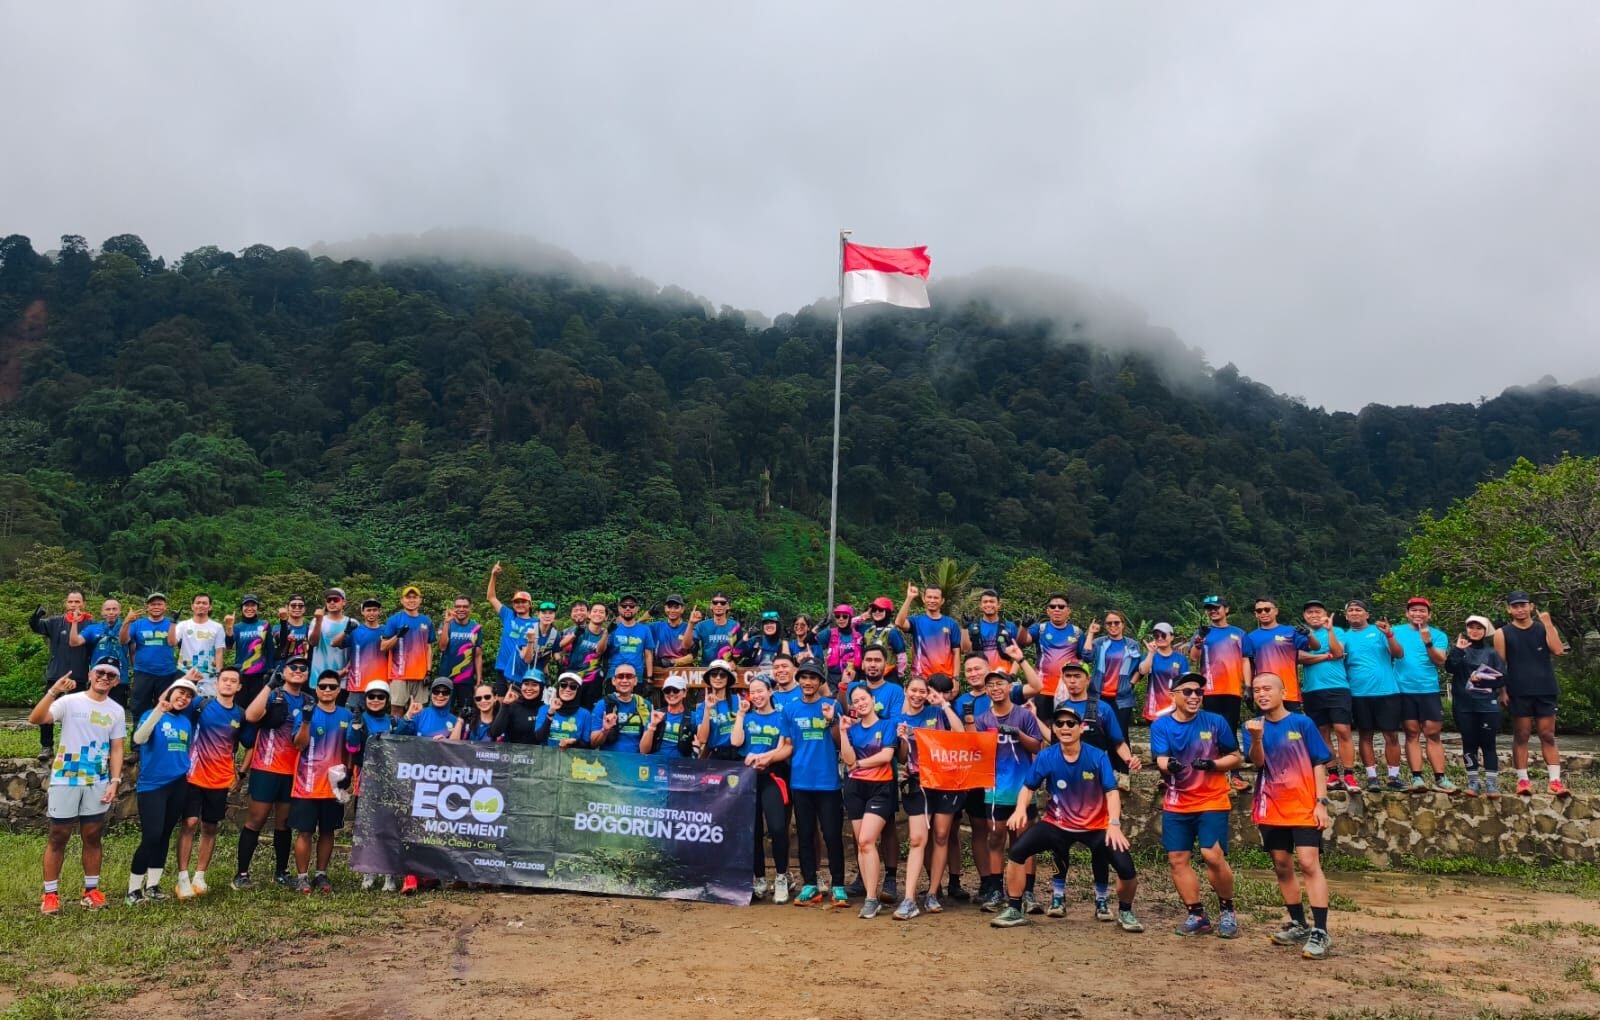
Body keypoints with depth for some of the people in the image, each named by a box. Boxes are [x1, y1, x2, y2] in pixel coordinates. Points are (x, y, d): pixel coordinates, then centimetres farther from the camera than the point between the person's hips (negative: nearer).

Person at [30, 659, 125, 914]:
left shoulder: (116, 711, 6)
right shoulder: (69, 701, -5)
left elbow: (116, 749, 7)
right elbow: (35, 719, -21)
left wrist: (114, 781, -3)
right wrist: (53, 691, -33)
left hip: (98, 783, 3)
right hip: (65, 780, -3)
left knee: (93, 837, 8)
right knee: (58, 837, 2)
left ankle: (91, 890, 17)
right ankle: (50, 894, 10)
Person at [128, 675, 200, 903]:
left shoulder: (187, 720, 7)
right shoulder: (152, 715, -6)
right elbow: (139, 739, -22)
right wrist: (159, 709, -32)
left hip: (179, 784, 5)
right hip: (152, 785, -5)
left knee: (164, 836, 10)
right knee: (151, 837, -10)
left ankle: (152, 886, 19)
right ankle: (133, 889, 2)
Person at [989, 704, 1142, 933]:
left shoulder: (1097, 757, -13)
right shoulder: (1045, 757, -9)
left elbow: (1111, 792, -16)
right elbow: (1028, 787, -3)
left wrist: (1114, 824, -31)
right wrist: (1020, 809, -23)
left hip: (1095, 827, -1)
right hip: (1057, 825, 1)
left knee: (1126, 867, -18)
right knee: (1018, 850, -18)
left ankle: (1125, 913, 15)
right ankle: (1014, 910, 0)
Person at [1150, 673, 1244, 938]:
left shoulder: (1216, 722, -5)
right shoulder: (1161, 725, -3)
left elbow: (1236, 757, 2)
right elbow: (1161, 760, -13)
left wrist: (1213, 764, -18)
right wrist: (1169, 765, -37)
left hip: (1212, 801, -2)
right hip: (1176, 805, 2)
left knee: (1213, 856, -14)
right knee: (1177, 859, 2)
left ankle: (1227, 911, 10)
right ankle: (1198, 916, 17)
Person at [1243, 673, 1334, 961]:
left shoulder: (1302, 723, -5)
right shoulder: (1253, 725, 2)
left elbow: (1319, 764, -3)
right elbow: (1257, 762, -11)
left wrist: (1321, 802, -10)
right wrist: (1256, 738, -31)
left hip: (1304, 807, -4)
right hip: (1271, 808, 4)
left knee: (1308, 863, -13)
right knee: (1282, 866, 11)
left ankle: (1320, 932, -12)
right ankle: (1298, 924, 25)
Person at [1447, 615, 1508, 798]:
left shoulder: (1492, 652, 8)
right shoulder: (1460, 649, 10)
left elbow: (1502, 678, 1)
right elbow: (1450, 668, -8)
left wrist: (1482, 679, -11)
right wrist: (1458, 650, -16)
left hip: (1488, 705, -1)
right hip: (1464, 705, 1)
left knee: (1488, 743, -1)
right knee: (1469, 743, 4)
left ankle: (1491, 783, 0)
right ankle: (1473, 782, 10)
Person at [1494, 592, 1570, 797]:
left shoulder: (1544, 628, 8)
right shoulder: (1502, 634, 4)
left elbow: (1558, 650, -10)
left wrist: (1547, 622, -10)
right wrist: (1502, 691, -6)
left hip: (1545, 691, 1)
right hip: (1519, 693, -1)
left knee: (1548, 736, 1)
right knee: (1521, 736, 2)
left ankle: (1555, 780, 2)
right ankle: (1523, 780, 5)